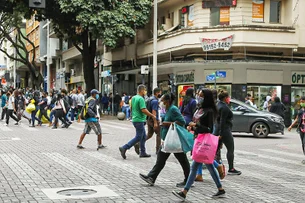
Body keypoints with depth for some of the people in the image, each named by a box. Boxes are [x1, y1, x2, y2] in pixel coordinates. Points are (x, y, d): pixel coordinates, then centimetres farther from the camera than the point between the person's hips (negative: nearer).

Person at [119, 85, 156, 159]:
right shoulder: (141, 99, -17)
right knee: (138, 137, -4)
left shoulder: (134, 98, 11)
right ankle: (124, 148, -8)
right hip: (139, 120, -10)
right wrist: (152, 116, -14)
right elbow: (144, 110, -24)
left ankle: (143, 152, 18)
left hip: (135, 119, 10)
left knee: (144, 136, 15)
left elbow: (132, 108, 19)